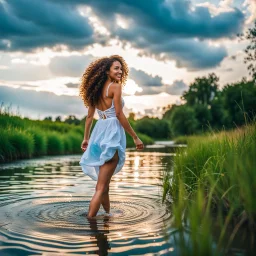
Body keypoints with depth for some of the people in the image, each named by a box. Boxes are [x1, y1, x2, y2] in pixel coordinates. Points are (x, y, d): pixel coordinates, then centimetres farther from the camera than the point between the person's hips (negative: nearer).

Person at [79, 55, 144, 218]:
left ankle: (107, 213, 36)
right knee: (101, 186, -6)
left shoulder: (96, 88, 13)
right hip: (112, 133, -8)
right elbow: (119, 115, -14)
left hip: (99, 132, 9)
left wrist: (86, 138, 22)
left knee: (104, 182, 21)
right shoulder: (115, 86, -9)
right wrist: (135, 137, -9)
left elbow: (90, 116, 15)